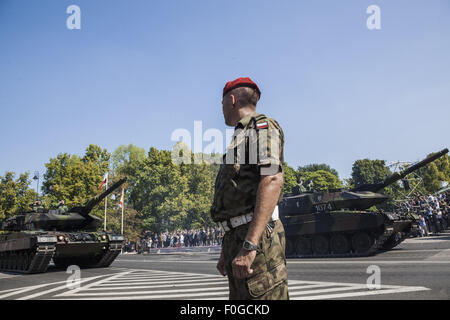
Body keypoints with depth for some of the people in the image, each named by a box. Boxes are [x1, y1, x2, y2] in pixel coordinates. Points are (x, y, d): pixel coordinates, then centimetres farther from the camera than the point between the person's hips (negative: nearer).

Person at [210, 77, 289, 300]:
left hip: (257, 238, -10)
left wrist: (249, 244, -26)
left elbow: (273, 181, -18)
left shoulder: (261, 126, -1)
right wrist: (226, 252, 25)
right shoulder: (240, 135, 28)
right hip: (237, 239, 10)